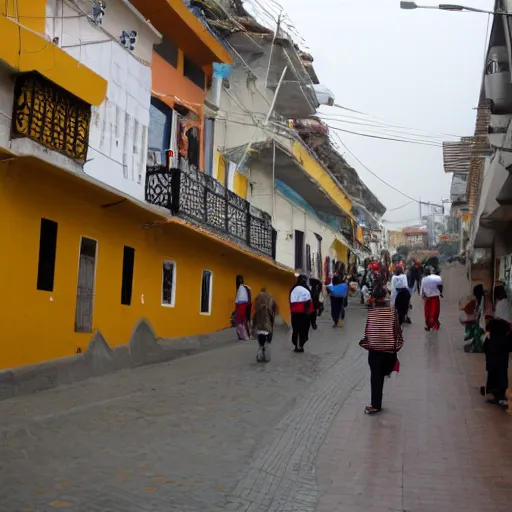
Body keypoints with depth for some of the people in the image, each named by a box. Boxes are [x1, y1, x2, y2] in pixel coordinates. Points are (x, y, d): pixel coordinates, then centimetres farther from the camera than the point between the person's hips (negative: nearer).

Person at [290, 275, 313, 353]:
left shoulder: (293, 290, 12)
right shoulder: (305, 290, -12)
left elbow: (291, 302, 11)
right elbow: (307, 303, -16)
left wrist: (292, 311, 12)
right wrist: (308, 311, -10)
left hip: (294, 313, 7)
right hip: (303, 313, -7)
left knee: (295, 330, 12)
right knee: (303, 330, 0)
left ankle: (296, 345, 18)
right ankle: (300, 346, 2)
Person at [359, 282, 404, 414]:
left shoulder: (371, 313, -9)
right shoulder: (392, 311, -7)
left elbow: (367, 331, -4)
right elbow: (397, 330, -3)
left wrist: (366, 344, 12)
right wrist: (396, 347, 8)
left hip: (374, 349, -1)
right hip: (389, 349, 1)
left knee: (375, 376, 6)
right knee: (380, 375, 17)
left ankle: (376, 405, 7)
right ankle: (376, 403, 31)